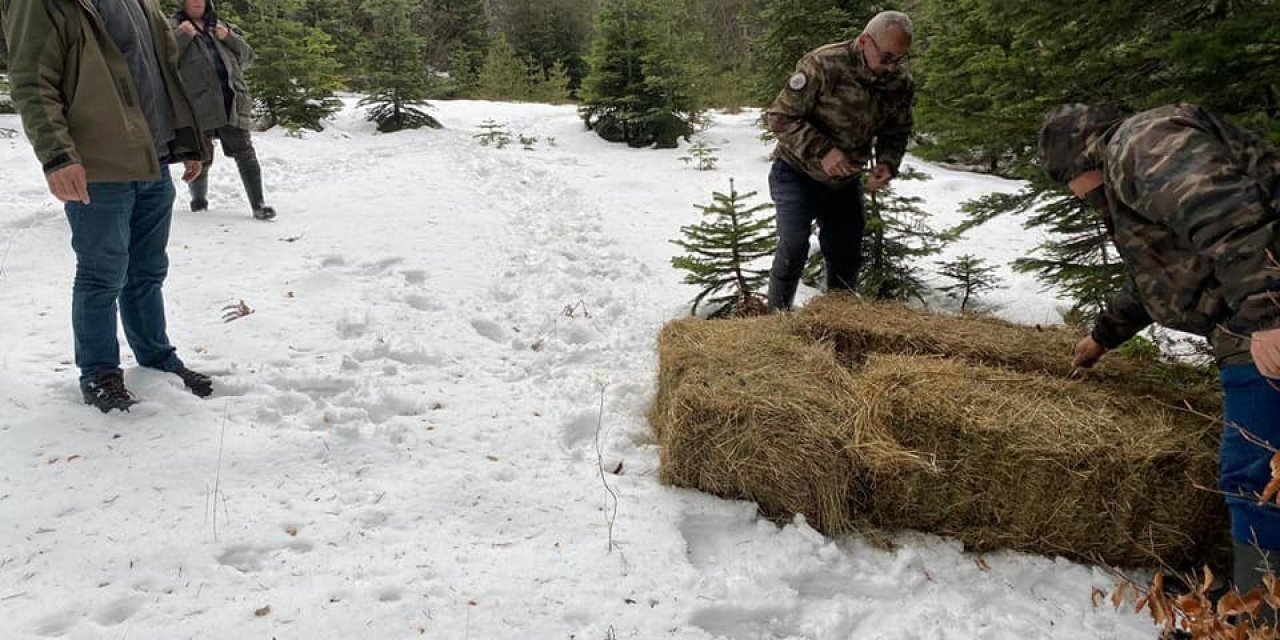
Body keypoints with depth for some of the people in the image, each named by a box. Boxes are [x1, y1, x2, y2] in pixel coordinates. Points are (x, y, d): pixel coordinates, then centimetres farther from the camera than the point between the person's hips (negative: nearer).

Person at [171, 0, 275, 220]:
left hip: (232, 103, 3)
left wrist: (229, 37, 1)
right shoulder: (173, 27, 8)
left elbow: (248, 58, 16)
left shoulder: (220, 27, 20)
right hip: (198, 107, -2)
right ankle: (199, 200, 25)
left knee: (245, 154, -3)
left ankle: (258, 204, -1)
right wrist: (181, 36, -14)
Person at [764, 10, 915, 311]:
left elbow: (896, 133, 6)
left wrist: (887, 164, -16)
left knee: (847, 256, 10)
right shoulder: (823, 65, -25)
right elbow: (781, 117, -22)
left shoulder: (901, 84, -8)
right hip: (797, 173, -5)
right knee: (794, 247, -19)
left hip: (845, 182, 5)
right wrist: (822, 151, -33)